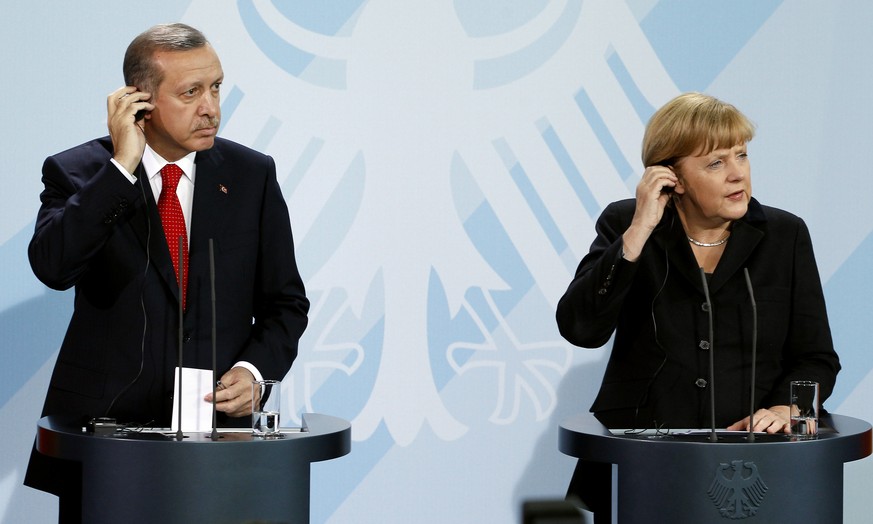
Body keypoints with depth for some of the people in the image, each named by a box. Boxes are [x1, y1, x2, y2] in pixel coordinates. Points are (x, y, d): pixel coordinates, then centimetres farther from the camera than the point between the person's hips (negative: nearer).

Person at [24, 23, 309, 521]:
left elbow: (285, 302, 10)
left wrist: (256, 369, -9)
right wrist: (121, 166, -20)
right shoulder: (77, 172, -2)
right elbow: (53, 267, -20)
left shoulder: (252, 175, 5)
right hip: (102, 425, -1)